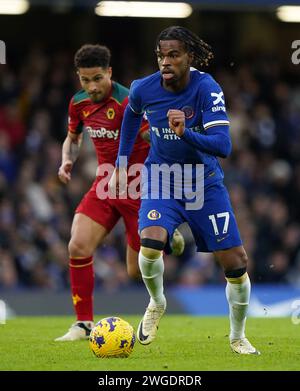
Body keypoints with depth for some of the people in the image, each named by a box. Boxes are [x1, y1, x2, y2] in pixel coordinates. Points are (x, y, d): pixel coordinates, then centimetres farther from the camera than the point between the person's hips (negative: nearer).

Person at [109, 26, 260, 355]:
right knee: (151, 242, -29)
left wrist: (185, 133, -43)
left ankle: (238, 338, 22)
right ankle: (156, 304, 3)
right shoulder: (143, 89, -11)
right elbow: (131, 115, 15)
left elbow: (223, 145, -28)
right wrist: (121, 164, 17)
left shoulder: (206, 88, -21)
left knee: (236, 264, -2)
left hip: (205, 183, -1)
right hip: (161, 181, 1)